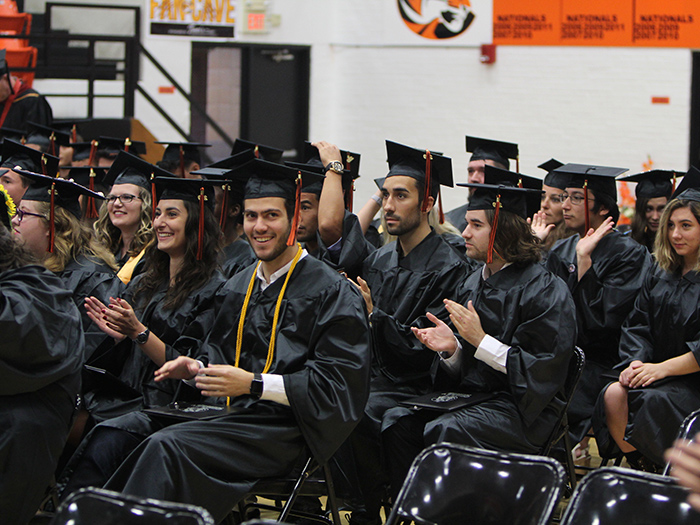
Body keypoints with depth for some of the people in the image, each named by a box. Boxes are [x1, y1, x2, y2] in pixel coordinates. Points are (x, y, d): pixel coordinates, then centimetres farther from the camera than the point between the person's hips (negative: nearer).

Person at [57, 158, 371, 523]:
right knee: (118, 435, -10)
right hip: (228, 411, 8)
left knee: (168, 447, -29)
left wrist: (254, 383, -19)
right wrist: (198, 367, 0)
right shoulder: (238, 287, 17)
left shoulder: (333, 293, -6)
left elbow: (339, 384, -13)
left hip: (282, 430, -7)